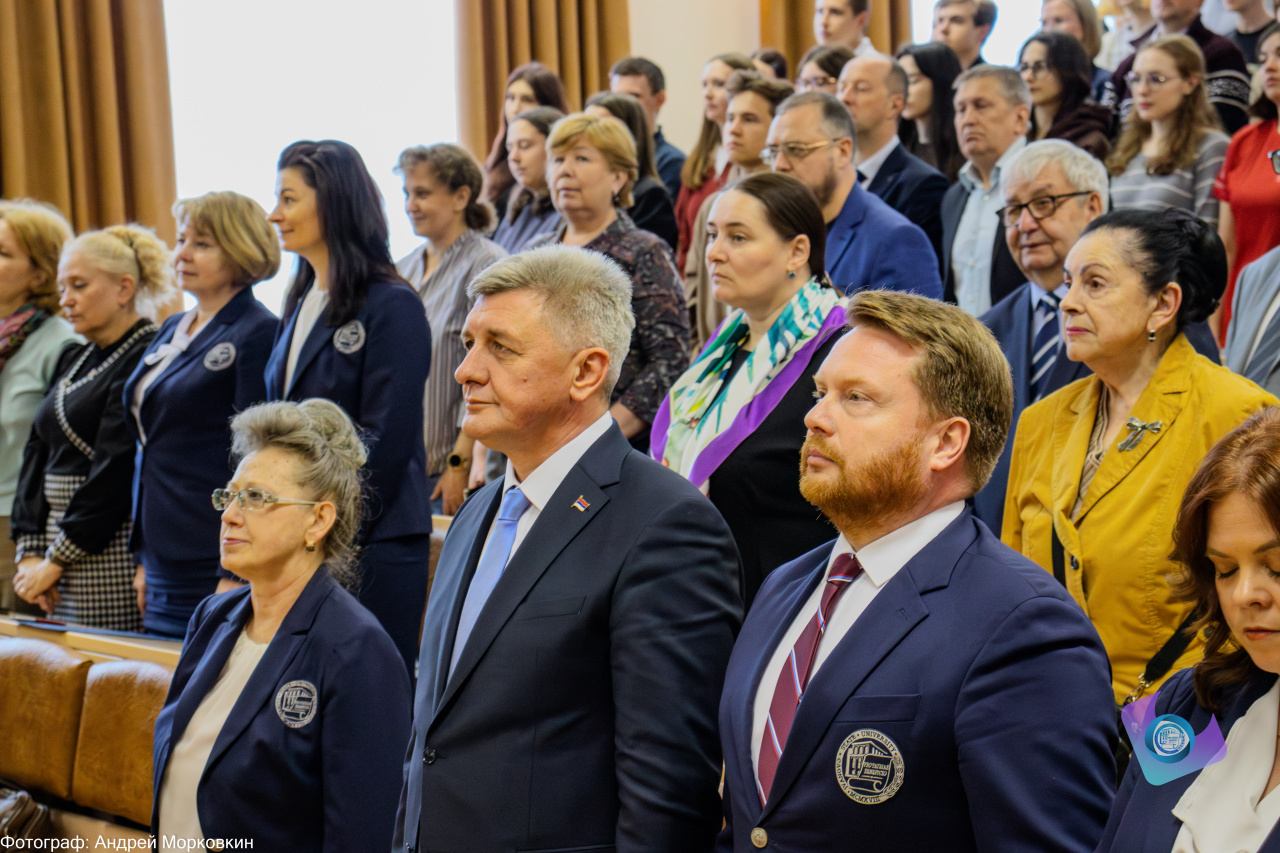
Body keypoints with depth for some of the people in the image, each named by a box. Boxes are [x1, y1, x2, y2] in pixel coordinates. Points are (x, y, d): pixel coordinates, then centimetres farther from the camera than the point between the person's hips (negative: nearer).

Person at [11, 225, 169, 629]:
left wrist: (56, 560, -13)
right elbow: (38, 453, 13)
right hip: (60, 542, 8)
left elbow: (117, 469, -17)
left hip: (110, 548, -8)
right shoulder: (73, 360, 16)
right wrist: (30, 550, 2)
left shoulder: (147, 360, -12)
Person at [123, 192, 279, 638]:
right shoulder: (172, 330, 15)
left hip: (213, 568, -8)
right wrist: (144, 559, 19)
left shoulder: (258, 334, -11)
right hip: (164, 567, 8)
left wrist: (235, 576, -19)